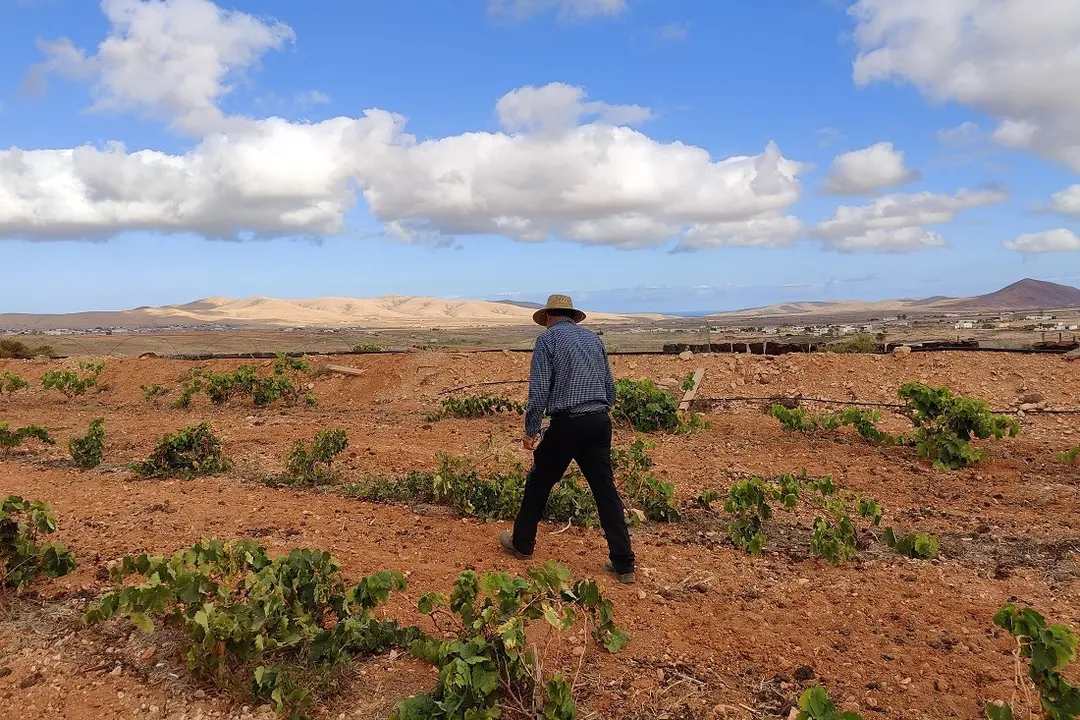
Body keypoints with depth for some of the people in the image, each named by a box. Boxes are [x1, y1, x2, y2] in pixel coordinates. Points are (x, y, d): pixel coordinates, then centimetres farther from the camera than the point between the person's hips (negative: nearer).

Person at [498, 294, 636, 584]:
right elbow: (610, 387, 17)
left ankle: (522, 543, 29)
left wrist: (531, 430, -3)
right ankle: (623, 564, 6)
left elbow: (539, 389, -9)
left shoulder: (547, 338, 0)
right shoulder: (593, 338, 16)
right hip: (600, 422, 5)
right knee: (606, 489, 7)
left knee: (539, 483, 14)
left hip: (567, 423, -5)